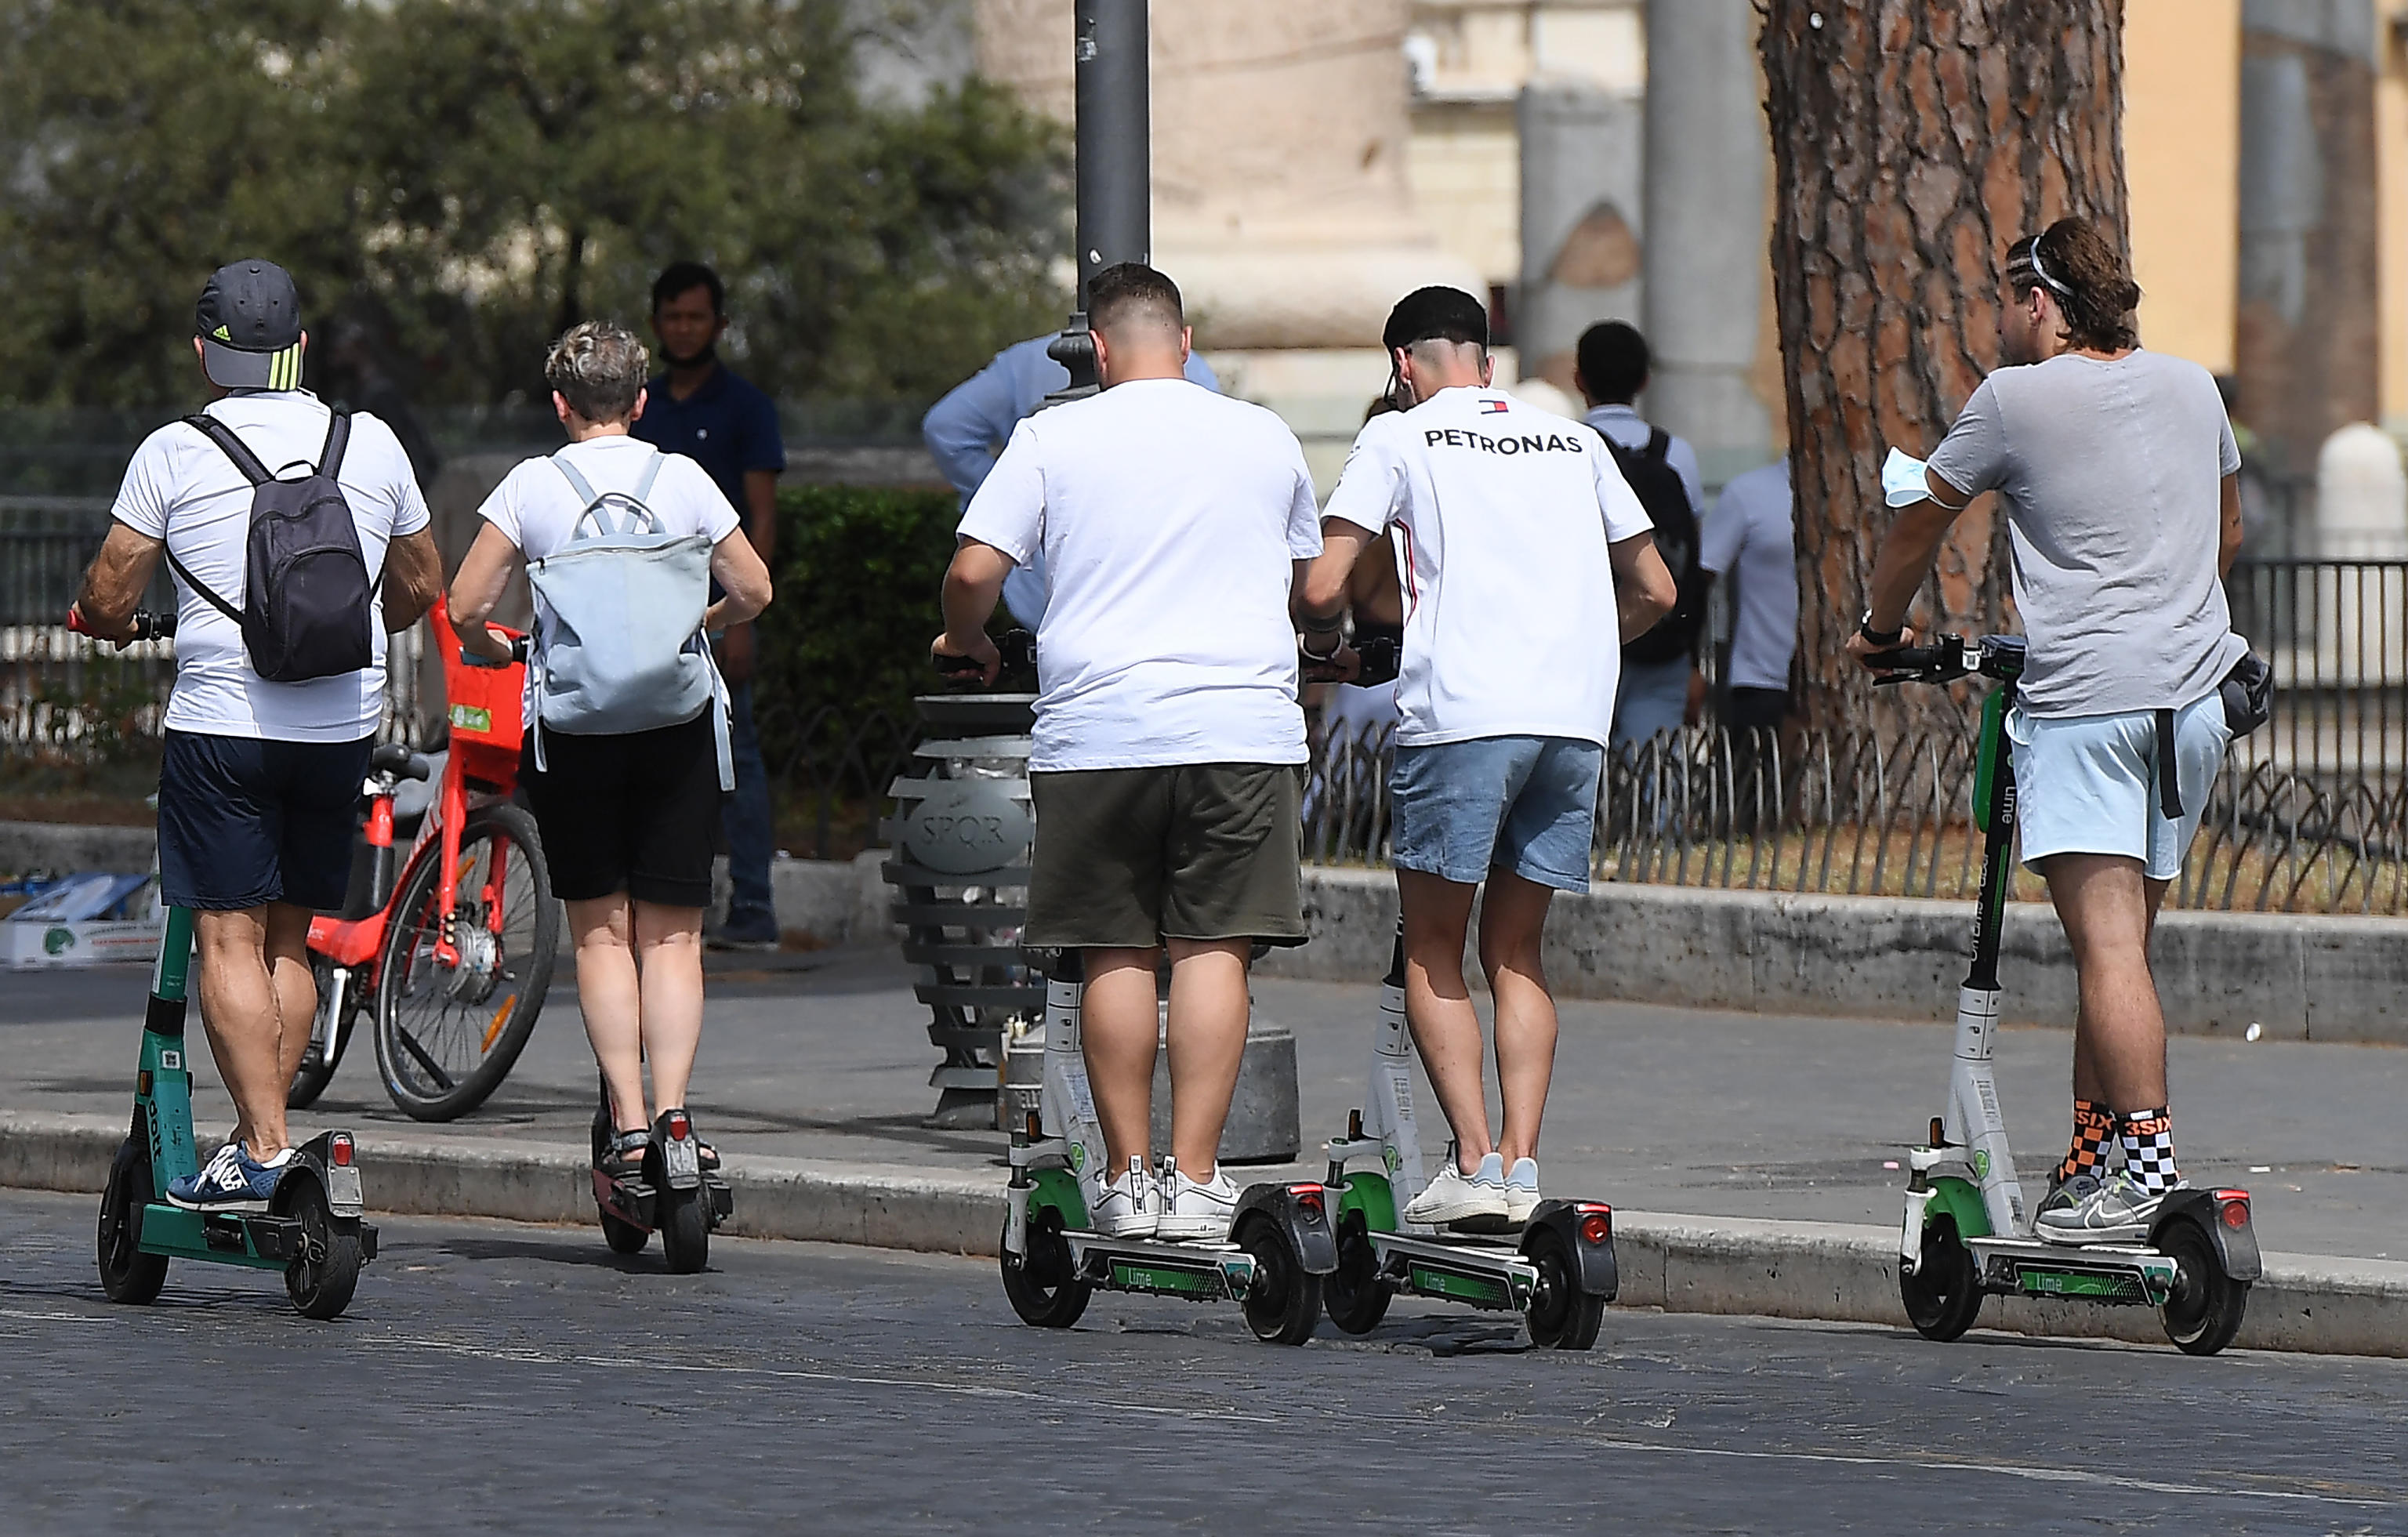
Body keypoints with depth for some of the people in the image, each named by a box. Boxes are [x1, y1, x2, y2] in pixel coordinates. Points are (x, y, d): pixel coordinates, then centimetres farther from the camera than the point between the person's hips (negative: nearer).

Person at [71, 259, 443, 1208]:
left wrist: (109, 620, 20)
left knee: (230, 940, -3)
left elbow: (107, 601, -4)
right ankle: (264, 1130, 14)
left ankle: (261, 1152, -10)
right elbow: (420, 587, 18)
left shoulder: (174, 453, -6)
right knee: (289, 939, 14)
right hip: (343, 729, 4)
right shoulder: (373, 445, 6)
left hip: (221, 727, -4)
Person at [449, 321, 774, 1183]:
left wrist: (489, 649, 16)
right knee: (672, 934, 4)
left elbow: (465, 606, -5)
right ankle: (672, 1112, -8)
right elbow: (752, 591, 6)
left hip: (569, 725, -1)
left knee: (600, 929, 5)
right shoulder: (683, 480, 2)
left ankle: (628, 1122, -3)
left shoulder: (532, 486, -2)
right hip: (678, 722, 1)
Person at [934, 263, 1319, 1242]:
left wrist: (964, 642, 19)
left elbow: (975, 569, -2)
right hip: (1241, 718, 1)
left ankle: (1126, 1177, 7)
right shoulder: (1267, 439, 12)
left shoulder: (1055, 437, 4)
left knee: (1117, 952, 5)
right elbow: (1306, 580, 27)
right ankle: (1196, 1178, -6)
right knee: (1214, 948, -1)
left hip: (1097, 723, -1)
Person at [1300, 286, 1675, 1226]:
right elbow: (1654, 592, 24)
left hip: (1462, 715, -4)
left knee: (1432, 949, 5)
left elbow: (1322, 588, -2)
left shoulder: (1400, 438, 7)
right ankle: (1522, 1166, 3)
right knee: (1516, 949, 14)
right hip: (1578, 717, 4)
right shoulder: (1573, 442, 21)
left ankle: (1475, 1164, -7)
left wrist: (1321, 638, 20)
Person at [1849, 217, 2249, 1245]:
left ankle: (2148, 1162, -22)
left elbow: (1922, 521, 10)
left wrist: (1880, 627, 27)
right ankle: (2089, 1160, 14)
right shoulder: (2193, 389, 15)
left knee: (2107, 942, -12)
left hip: (2082, 694, -6)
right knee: (2122, 938, 12)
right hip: (2195, 695, 6)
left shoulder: (2016, 399, -2)